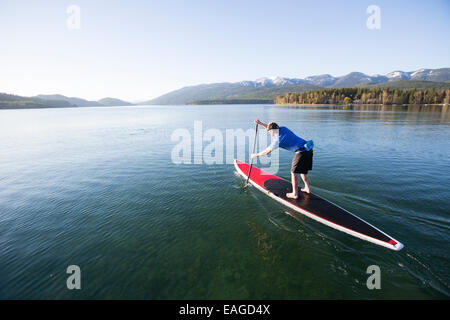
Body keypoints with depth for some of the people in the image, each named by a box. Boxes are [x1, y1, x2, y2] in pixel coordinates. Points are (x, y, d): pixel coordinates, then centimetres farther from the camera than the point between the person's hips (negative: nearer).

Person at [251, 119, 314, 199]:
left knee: (294, 172, 1)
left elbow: (267, 151, -1)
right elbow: (272, 129, 30)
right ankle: (307, 188, 32)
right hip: (308, 148, 9)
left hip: (301, 152, -9)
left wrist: (256, 155, 12)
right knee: (303, 170, 23)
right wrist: (260, 123, 25)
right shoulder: (283, 129, 11)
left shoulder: (277, 140, -10)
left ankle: (295, 194, 7)